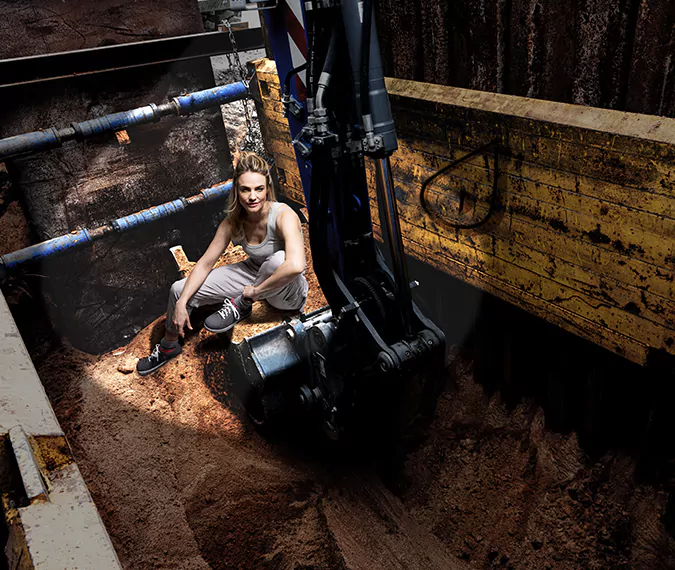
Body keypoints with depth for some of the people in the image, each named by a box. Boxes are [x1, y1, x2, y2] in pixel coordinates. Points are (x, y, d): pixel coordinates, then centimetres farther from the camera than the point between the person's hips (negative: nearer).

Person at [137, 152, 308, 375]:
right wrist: (181, 303, -13)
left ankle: (241, 306, -14)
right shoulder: (233, 221, -12)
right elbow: (205, 263, -5)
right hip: (253, 273, 5)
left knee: (278, 258, -42)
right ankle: (168, 347, 27)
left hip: (288, 292, -5)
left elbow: (295, 265, -45)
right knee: (180, 290, -2)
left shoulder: (283, 216, -29)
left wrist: (254, 291, -33)